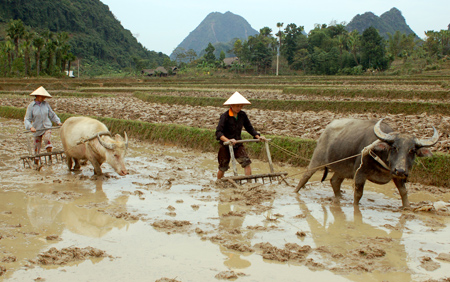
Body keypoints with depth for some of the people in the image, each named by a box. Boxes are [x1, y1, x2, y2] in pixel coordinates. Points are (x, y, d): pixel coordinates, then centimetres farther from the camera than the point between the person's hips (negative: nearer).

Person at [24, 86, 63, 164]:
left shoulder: (46, 104, 1)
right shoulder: (31, 106, -5)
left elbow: (52, 115, 13)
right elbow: (27, 119, -7)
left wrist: (58, 122, -1)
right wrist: (30, 127, -24)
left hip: (47, 127, 0)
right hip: (37, 129, 0)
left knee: (47, 138, -28)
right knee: (37, 146, 6)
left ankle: (50, 157, -21)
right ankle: (36, 162, 23)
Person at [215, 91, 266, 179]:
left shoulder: (242, 115, 0)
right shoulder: (225, 116, -16)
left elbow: (249, 128, 11)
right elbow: (218, 132, -23)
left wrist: (258, 136, -5)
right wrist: (228, 140, -39)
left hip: (238, 145, 4)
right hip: (225, 146, -3)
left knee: (247, 162, -15)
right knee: (223, 167, 9)